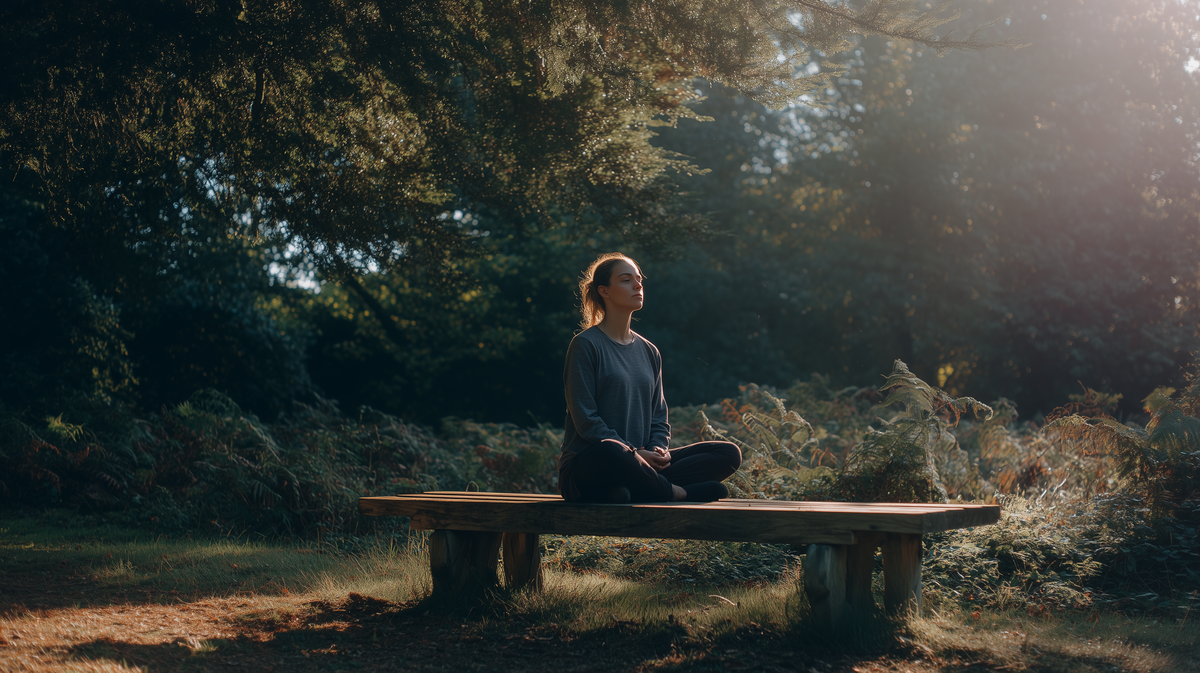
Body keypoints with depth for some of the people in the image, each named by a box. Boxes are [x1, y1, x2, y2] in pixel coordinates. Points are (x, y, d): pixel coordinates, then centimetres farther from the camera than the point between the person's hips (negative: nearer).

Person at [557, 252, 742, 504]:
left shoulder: (649, 352, 17)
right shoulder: (586, 345, -3)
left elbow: (659, 417, 17)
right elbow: (585, 420, -10)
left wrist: (659, 450, -6)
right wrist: (635, 453, -18)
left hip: (639, 463, 7)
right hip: (586, 470, -7)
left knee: (729, 453, -9)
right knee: (611, 451, -43)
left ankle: (633, 490, -26)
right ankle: (676, 492, -18)